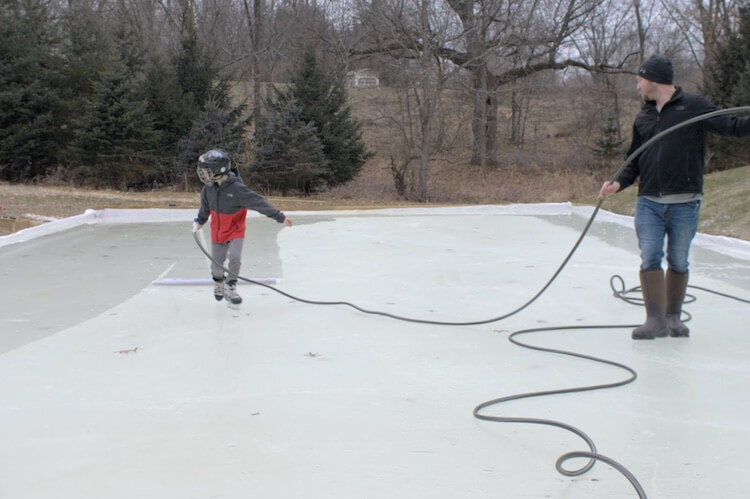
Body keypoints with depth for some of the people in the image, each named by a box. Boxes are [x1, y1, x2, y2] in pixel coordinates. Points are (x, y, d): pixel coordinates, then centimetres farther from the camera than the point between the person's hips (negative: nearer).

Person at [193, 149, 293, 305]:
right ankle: (218, 283, 42)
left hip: (236, 231, -4)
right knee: (216, 263, 10)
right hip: (217, 231, 4)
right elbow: (205, 206, 9)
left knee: (235, 257, -20)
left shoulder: (237, 188, -28)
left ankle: (230, 288, 1)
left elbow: (258, 203, -30)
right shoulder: (209, 188, -12)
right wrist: (200, 221, 23)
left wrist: (279, 217, -34)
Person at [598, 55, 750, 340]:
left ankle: (673, 316, 22)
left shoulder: (694, 107, -2)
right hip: (648, 203, 4)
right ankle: (656, 319, -1)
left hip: (684, 204, -3)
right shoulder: (643, 117, 14)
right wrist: (619, 183, -1)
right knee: (650, 259, -6)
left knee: (678, 262, 7)